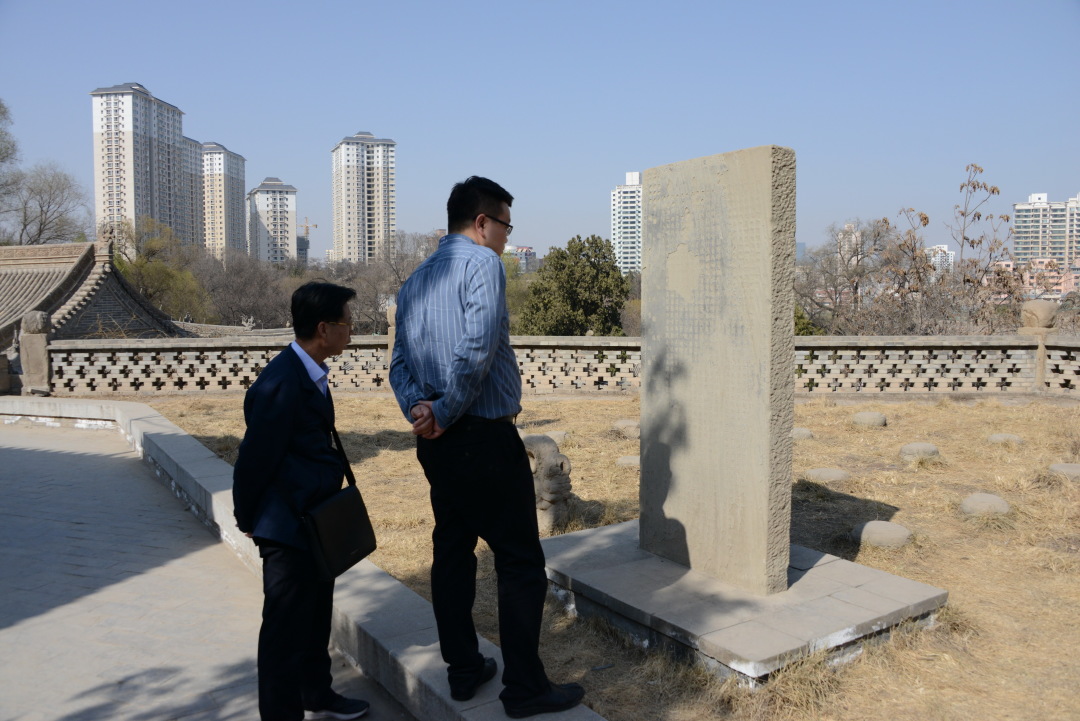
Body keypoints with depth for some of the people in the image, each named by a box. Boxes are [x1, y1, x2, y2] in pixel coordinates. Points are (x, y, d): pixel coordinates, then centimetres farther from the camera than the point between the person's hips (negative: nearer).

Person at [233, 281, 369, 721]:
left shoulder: (309, 374, 5)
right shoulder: (281, 384, -26)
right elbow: (254, 458, -20)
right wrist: (247, 518, -7)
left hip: (316, 520, 10)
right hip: (287, 527, -10)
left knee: (316, 615, 23)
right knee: (286, 625, 5)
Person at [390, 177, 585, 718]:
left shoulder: (414, 280, 15)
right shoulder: (482, 262, -11)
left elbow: (400, 362, 9)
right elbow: (477, 350, -22)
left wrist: (418, 410, -5)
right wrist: (445, 413, -13)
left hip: (436, 444, 9)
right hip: (485, 436, -9)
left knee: (452, 550, 17)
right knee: (520, 562, 1)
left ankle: (462, 669, 28)